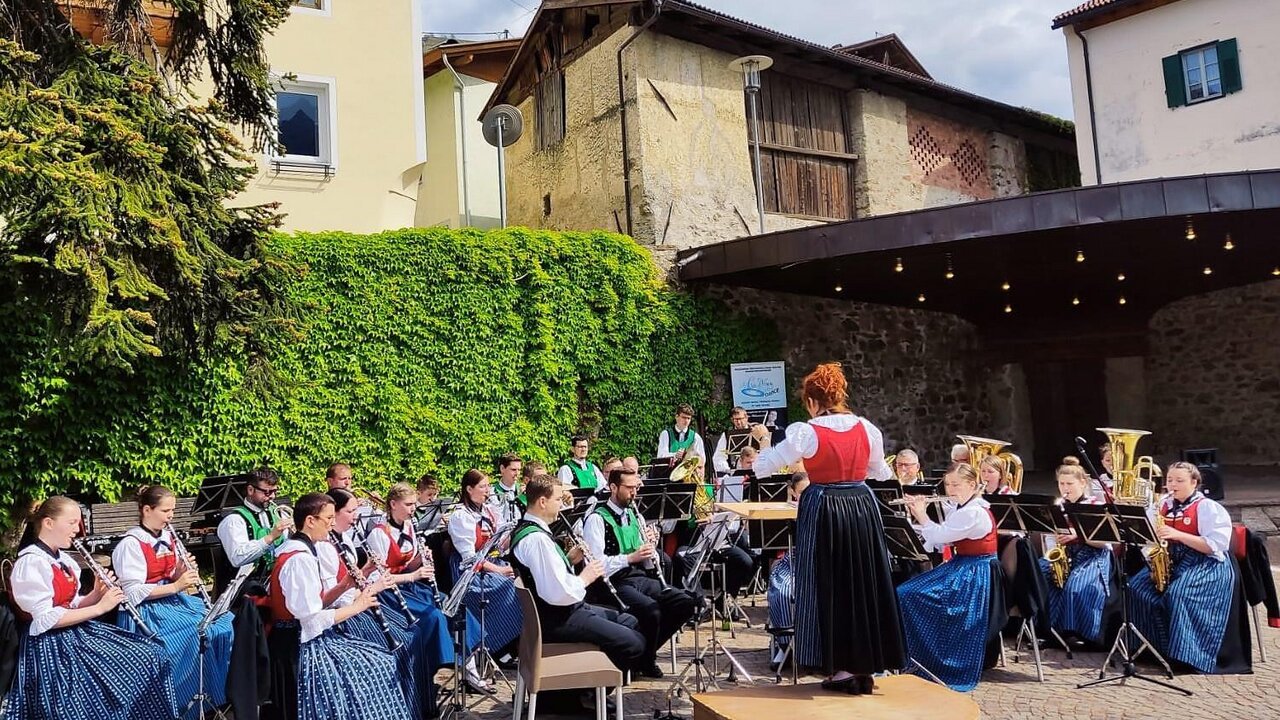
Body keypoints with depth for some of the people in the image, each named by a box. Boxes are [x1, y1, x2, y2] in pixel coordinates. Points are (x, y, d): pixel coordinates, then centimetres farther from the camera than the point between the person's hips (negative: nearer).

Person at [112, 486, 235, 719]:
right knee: (200, 636, -26)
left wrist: (183, 570, -5)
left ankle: (223, 692, -2)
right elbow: (133, 592, -18)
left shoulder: (167, 537, 9)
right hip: (148, 611, -7)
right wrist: (175, 586, -23)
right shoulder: (131, 544, -13)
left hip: (172, 600, 7)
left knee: (225, 623, -10)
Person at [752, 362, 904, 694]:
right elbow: (880, 472, 17)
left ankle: (843, 668, 10)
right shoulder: (867, 429, 2)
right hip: (862, 506, 4)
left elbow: (764, 466, -5)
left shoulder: (806, 432, -11)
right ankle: (866, 665, 20)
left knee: (830, 586, 6)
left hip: (823, 509, -4)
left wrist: (763, 450, 16)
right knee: (864, 584, 12)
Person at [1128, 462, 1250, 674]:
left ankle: (1185, 656, -24)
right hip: (1170, 561, 7)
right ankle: (1156, 645, -7)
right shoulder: (1164, 506, 11)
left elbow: (1215, 546, -17)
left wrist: (1178, 535, -24)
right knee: (1138, 587, -16)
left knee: (1178, 594, -34)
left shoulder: (1208, 507, -8)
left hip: (1206, 565, -6)